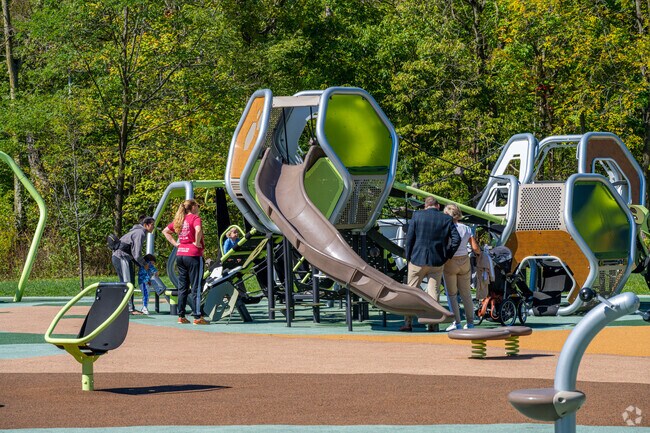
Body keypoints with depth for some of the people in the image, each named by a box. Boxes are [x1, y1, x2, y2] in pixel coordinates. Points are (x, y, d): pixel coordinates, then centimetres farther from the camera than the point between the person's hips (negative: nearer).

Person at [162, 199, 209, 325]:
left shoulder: (179, 219, 12)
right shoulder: (195, 218, -8)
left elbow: (165, 231, 20)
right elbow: (198, 230, -28)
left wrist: (175, 243, 13)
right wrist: (197, 243, -14)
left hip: (180, 254, 7)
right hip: (193, 254, -7)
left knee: (182, 287, 11)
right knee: (195, 287, -4)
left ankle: (181, 316, 12)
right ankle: (197, 317, -5)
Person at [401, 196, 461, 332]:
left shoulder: (417, 216, -5)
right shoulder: (447, 219, -1)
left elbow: (409, 238, -5)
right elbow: (456, 239, -5)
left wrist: (408, 257, 3)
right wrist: (447, 255, 5)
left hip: (417, 260, -1)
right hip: (437, 262, 1)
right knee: (434, 292, 8)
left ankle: (408, 322, 7)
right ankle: (432, 324, 5)